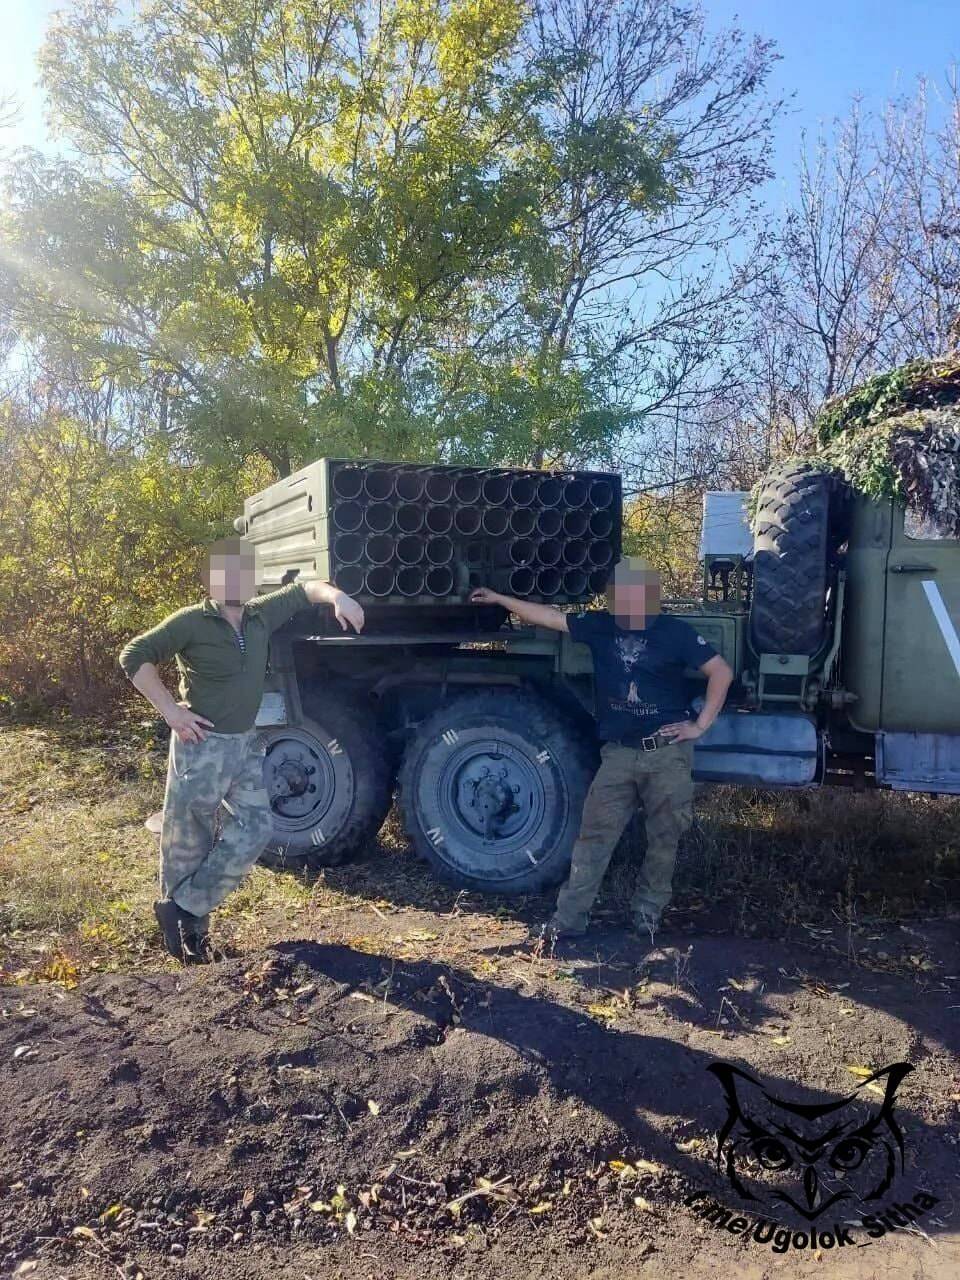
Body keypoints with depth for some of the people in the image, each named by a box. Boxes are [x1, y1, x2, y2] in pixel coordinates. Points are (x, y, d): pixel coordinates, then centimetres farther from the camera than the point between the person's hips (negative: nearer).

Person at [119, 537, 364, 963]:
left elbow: (302, 589, 16)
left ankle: (184, 909, 16)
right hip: (202, 746, -7)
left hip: (246, 744, 7)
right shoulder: (192, 622, -13)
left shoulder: (260, 616, 4)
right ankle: (181, 922, 24)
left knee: (253, 830, 5)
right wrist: (171, 710, -17)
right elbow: (134, 656, -13)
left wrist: (337, 597, -5)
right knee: (188, 844, 4)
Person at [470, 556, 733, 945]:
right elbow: (548, 616, 9)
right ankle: (569, 918, 5)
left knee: (664, 839, 7)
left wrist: (700, 725, -7)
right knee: (594, 836, 0)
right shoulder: (600, 626, 3)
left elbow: (721, 673, -3)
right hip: (619, 753, 2)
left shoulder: (674, 632, -6)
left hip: (668, 753, -2)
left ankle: (648, 912, 26)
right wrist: (499, 598, 11)